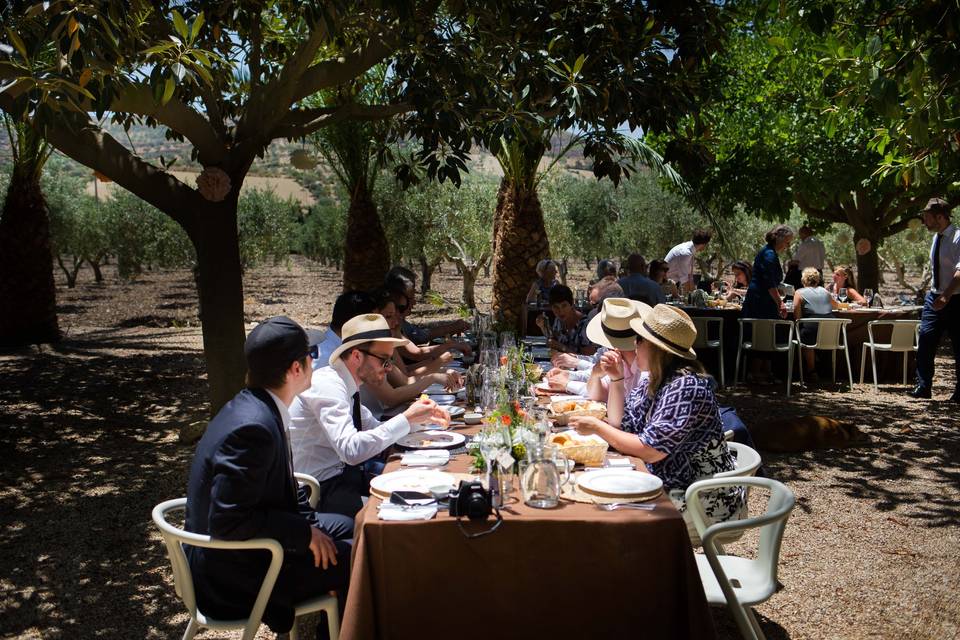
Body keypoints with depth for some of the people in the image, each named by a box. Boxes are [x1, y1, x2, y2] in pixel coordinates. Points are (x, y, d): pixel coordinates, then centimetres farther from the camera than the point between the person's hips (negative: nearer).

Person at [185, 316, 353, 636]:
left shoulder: (252, 406, 0)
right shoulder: (253, 427, -30)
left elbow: (279, 486, 10)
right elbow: (228, 521, -30)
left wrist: (308, 526, -1)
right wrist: (305, 533, -21)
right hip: (235, 574, -10)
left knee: (347, 527, 19)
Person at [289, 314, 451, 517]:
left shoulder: (347, 385, 7)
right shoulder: (327, 386, -20)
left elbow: (375, 429, 16)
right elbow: (351, 450, -31)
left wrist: (419, 418, 1)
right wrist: (407, 419, -26)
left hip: (340, 472, 9)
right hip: (320, 489, -9)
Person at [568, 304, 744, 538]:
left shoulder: (685, 387, -23)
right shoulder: (652, 380, 6)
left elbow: (650, 451, -24)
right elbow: (620, 423, 11)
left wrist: (597, 427, -16)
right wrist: (615, 378, 0)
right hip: (672, 486, 9)